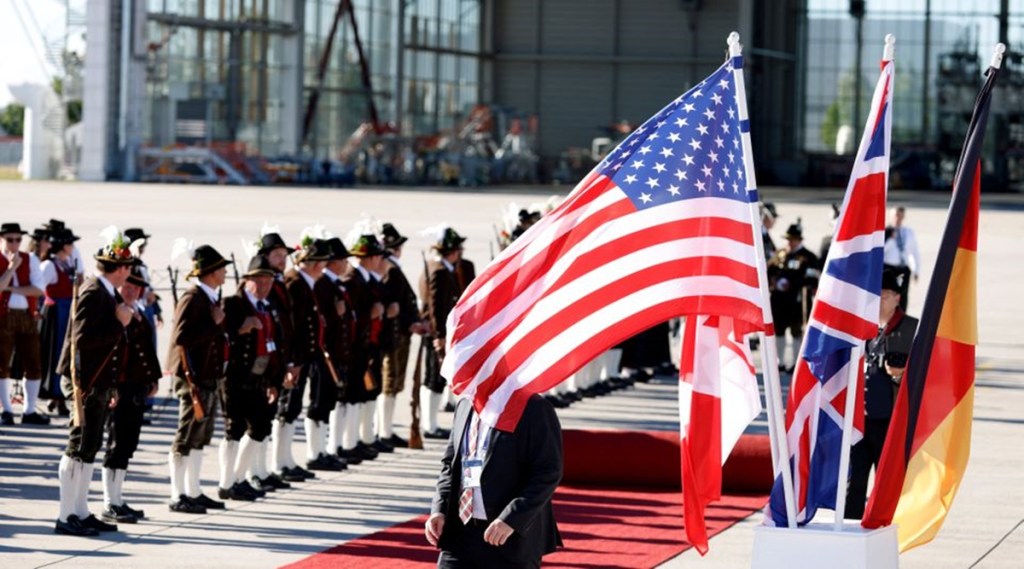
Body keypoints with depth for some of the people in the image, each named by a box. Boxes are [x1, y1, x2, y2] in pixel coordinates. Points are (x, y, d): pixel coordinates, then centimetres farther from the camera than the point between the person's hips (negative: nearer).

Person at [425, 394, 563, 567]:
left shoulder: (534, 409, -9)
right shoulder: (464, 406, 13)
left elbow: (548, 474, -14)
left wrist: (511, 519, -22)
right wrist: (439, 510, 2)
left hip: (512, 541, -6)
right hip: (460, 535, 6)